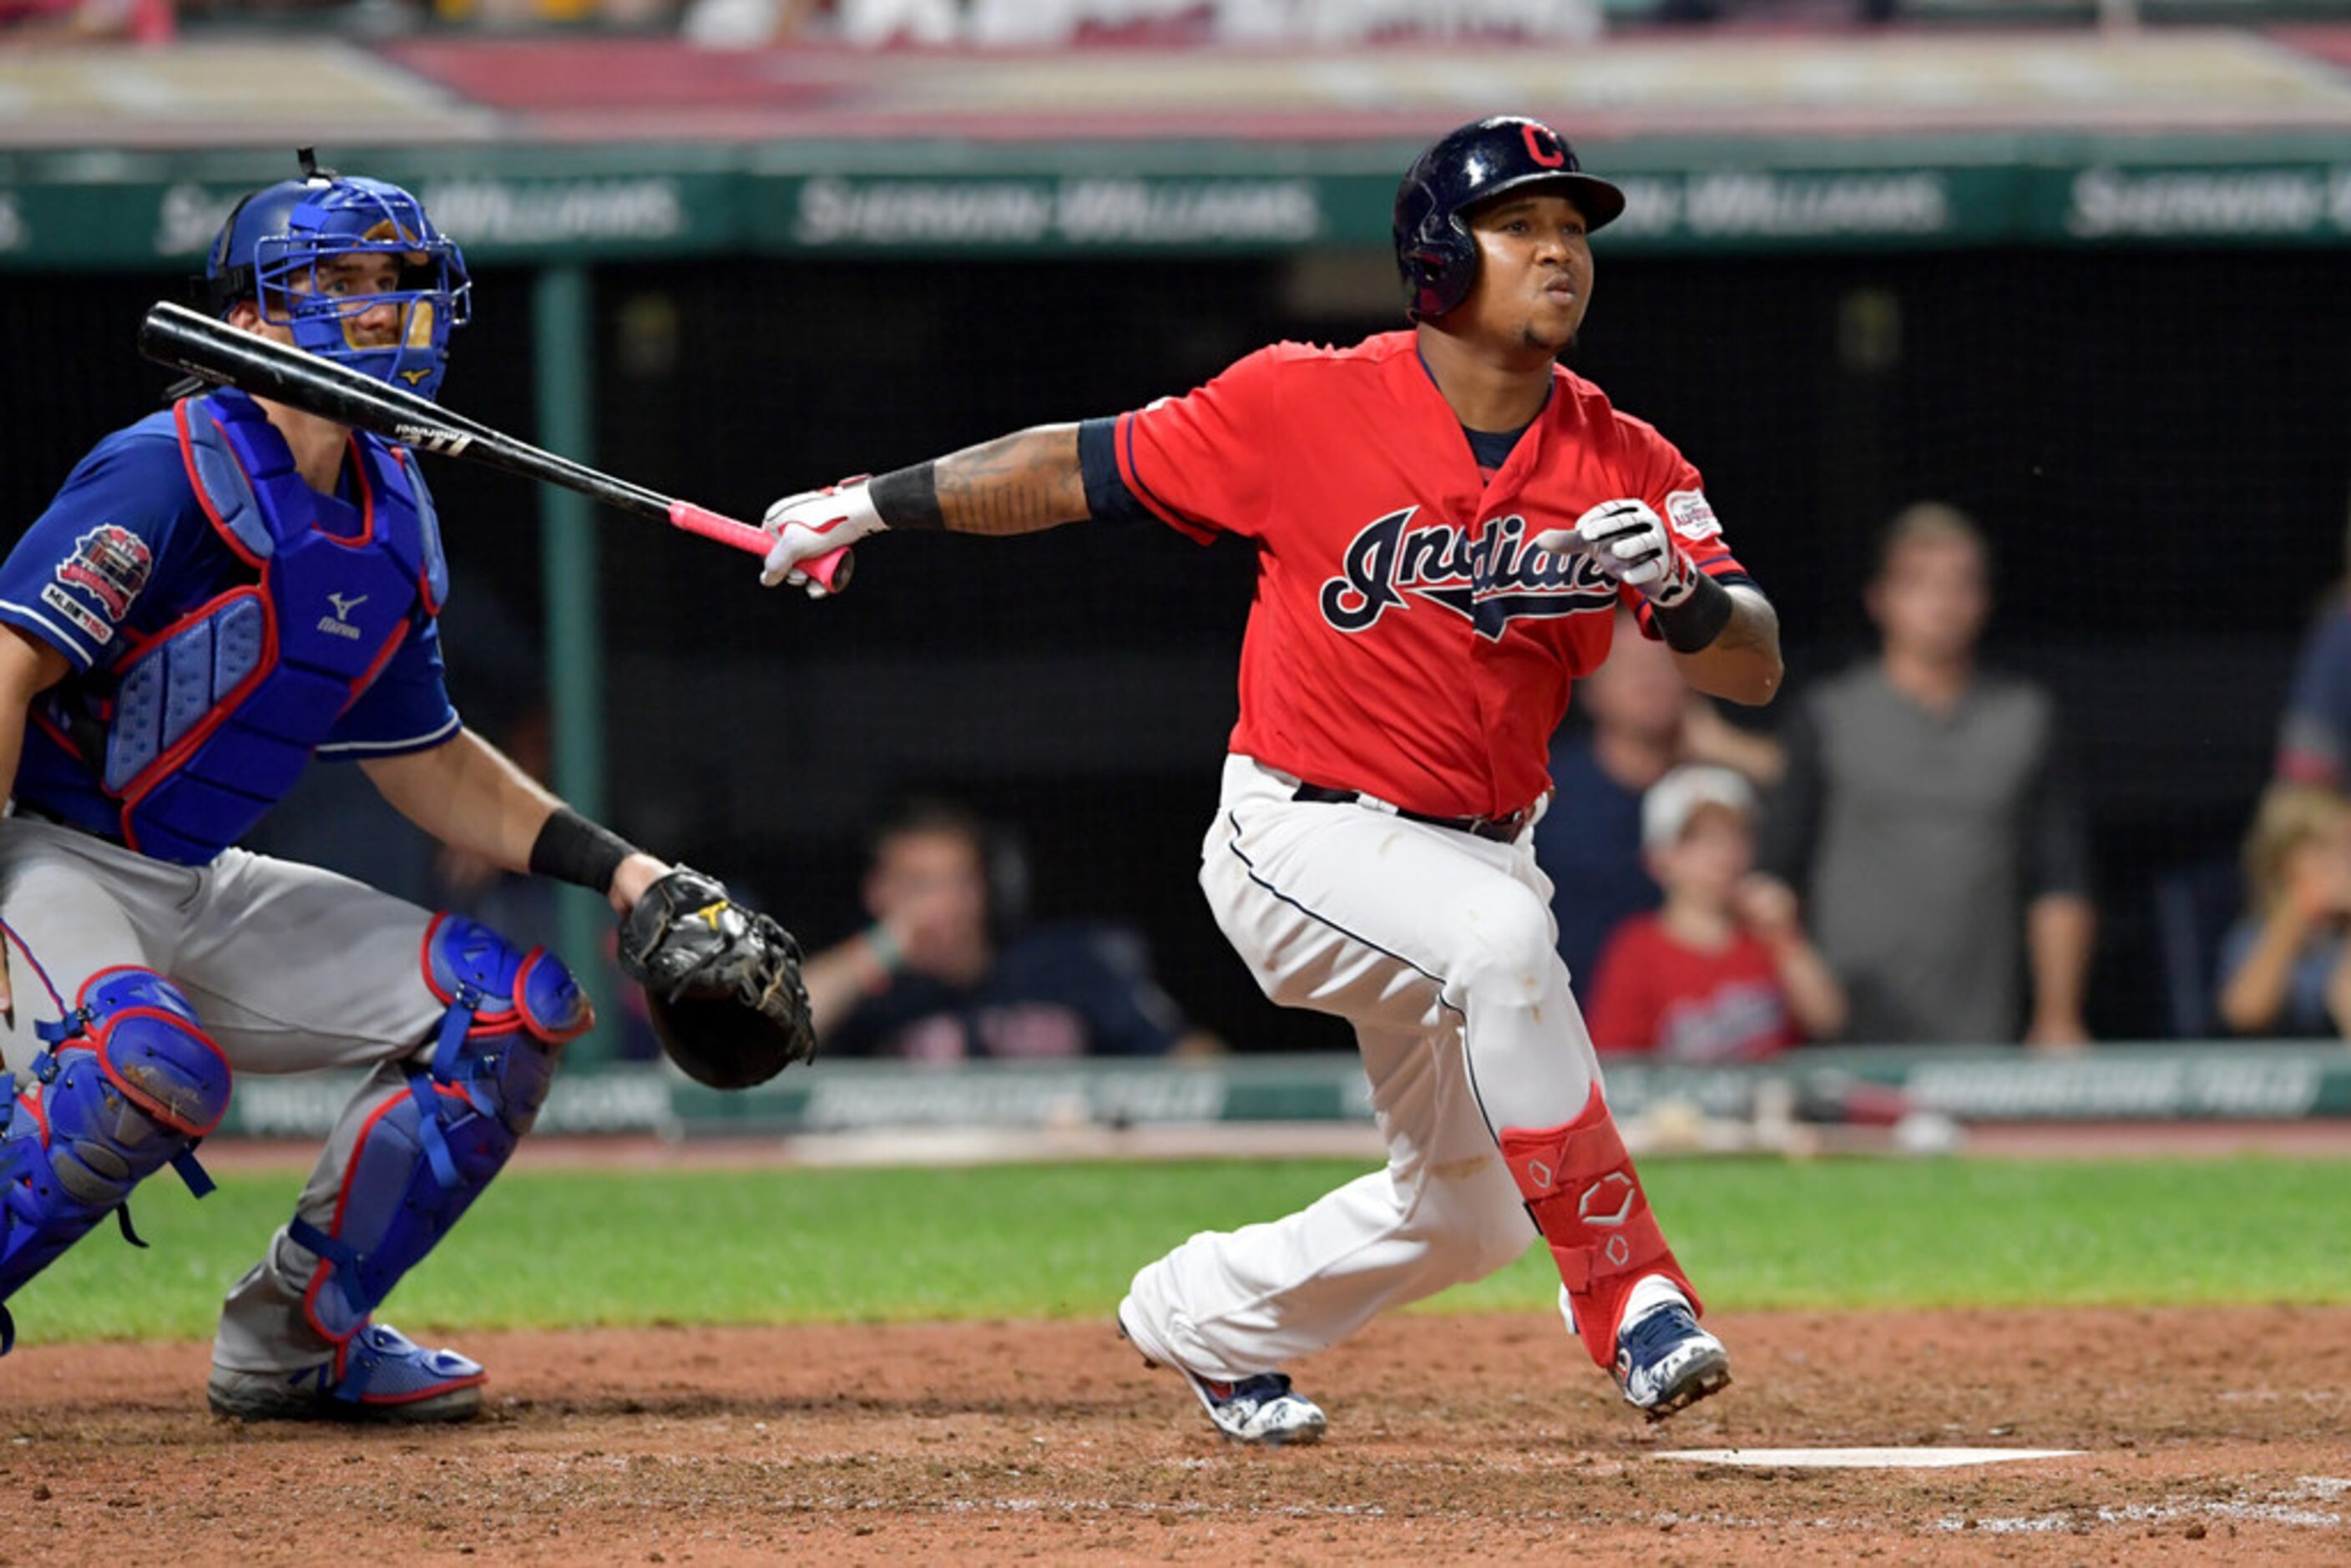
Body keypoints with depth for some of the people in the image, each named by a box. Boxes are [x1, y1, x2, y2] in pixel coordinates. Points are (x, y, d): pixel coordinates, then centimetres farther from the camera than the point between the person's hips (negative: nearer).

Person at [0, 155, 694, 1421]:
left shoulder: (392, 523, 9)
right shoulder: (173, 474, -16)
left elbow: (425, 759, 22)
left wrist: (614, 867, 12)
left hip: (207, 891, 9)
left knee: (516, 1005, 3)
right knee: (156, 1065, -38)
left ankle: (293, 1337, 10)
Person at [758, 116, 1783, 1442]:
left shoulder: (1624, 468, -4)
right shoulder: (1310, 407, -13)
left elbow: (1756, 670, -9)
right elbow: (1083, 466, -3)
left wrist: (1676, 587, -30)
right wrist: (872, 505, 0)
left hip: (1481, 853, 6)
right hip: (1303, 834, -6)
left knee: (1465, 1212, 14)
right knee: (1499, 934, -37)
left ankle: (1203, 1318, 40)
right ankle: (1627, 1288, -30)